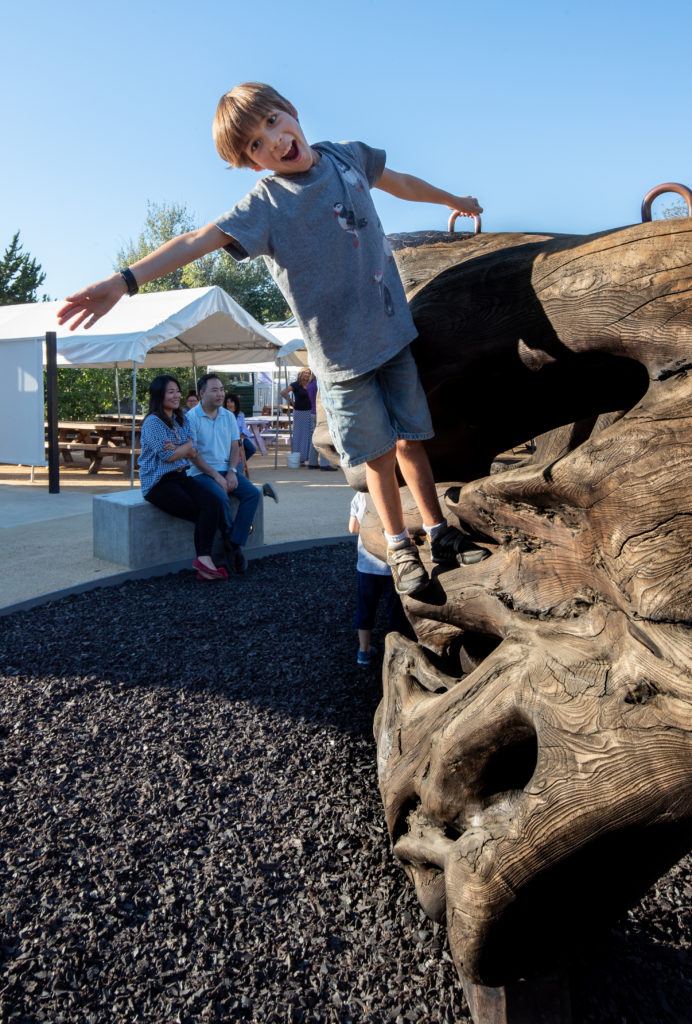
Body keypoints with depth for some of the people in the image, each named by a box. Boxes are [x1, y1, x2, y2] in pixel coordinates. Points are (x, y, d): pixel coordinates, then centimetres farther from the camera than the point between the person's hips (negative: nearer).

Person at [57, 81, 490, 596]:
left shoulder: (350, 155, 5)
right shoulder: (266, 204, -11)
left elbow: (398, 181, 25)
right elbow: (197, 240, -23)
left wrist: (453, 200, 41)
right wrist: (125, 279, -36)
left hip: (394, 331, 4)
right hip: (343, 352, -4)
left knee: (410, 438, 9)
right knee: (378, 453, 3)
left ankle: (439, 533, 25)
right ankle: (400, 547, 22)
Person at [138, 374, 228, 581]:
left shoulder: (181, 420, 15)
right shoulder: (153, 422, -8)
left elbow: (192, 453, 4)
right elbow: (167, 457, -14)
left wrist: (176, 448, -15)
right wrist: (186, 447, 1)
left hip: (180, 476, 6)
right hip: (158, 482, -6)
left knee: (211, 503, -23)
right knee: (203, 513, -21)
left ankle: (204, 559, -31)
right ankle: (204, 559, -14)